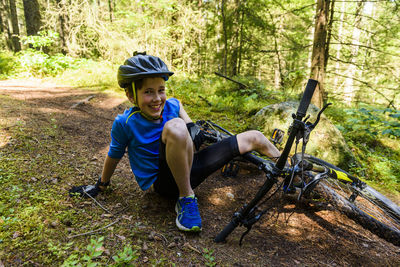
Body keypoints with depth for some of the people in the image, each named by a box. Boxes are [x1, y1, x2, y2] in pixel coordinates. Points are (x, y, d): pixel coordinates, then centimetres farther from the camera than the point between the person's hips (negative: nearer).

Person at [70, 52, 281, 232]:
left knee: (254, 137, 3)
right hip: (165, 182, -5)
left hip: (189, 168, 5)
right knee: (174, 126, -39)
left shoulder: (172, 105, -6)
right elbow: (114, 157, 0)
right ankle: (186, 199, -24)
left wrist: (194, 130, -2)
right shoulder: (125, 123, -15)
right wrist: (101, 186, 14)